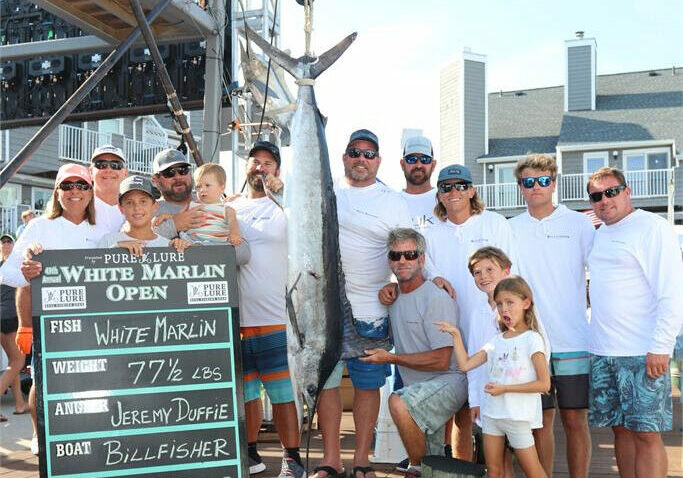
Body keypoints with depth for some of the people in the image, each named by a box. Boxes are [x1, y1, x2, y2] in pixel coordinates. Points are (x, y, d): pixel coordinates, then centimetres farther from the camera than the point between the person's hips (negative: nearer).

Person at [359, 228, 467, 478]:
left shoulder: (437, 299, -15)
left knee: (399, 402, -33)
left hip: (447, 382, -8)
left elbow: (441, 361, -20)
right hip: (419, 389, 9)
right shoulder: (395, 298, 10)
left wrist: (391, 358, -15)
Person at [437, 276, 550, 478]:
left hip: (518, 416, -6)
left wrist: (504, 388, -16)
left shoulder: (532, 339, -9)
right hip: (491, 413, 6)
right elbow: (465, 364, 4)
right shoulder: (496, 342, 8)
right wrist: (456, 335, -2)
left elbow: (544, 384, -13)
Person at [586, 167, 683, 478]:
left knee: (646, 433, -4)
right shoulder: (598, 234, 15)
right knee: (621, 429, 11)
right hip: (602, 352, 7)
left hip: (643, 354, -7)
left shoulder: (652, 227, -6)